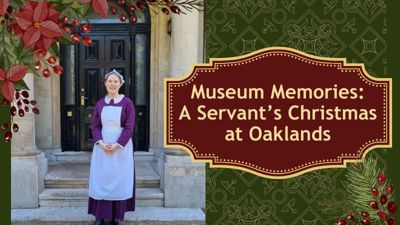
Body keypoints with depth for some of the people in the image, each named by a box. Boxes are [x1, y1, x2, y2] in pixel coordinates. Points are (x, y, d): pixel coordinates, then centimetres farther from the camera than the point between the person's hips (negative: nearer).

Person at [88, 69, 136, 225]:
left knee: (119, 179, 1)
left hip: (121, 146, -3)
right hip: (102, 146, 3)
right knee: (101, 179, 3)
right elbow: (95, 126, 4)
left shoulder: (127, 103, -3)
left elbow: (129, 127, -8)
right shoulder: (99, 104, 7)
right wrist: (101, 143, -12)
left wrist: (116, 145, -16)